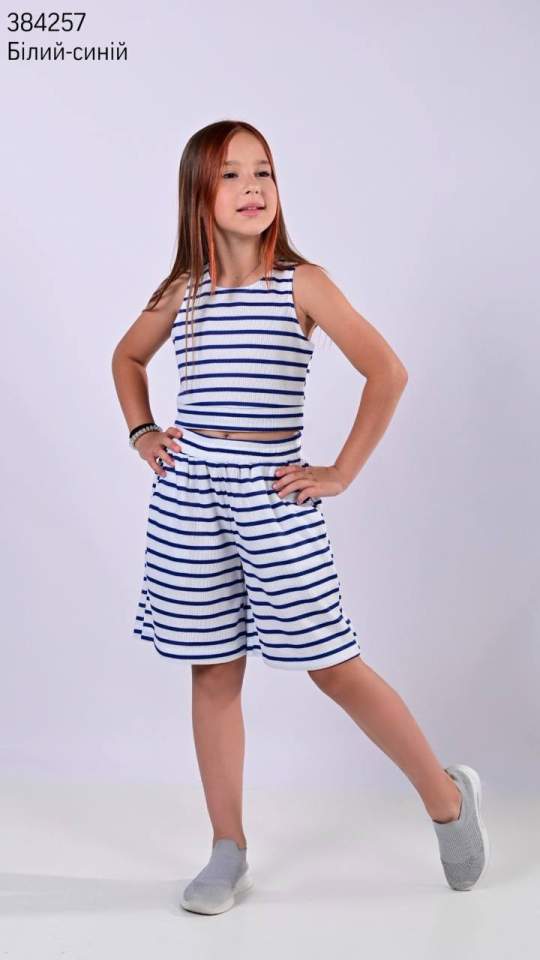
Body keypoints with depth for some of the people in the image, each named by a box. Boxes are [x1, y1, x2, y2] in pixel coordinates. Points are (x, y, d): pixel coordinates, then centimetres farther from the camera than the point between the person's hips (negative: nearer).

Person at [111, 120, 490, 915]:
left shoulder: (302, 283, -3)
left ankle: (448, 797, 23)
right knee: (213, 672, 8)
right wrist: (141, 432, 12)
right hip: (188, 494, 4)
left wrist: (342, 472, -8)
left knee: (334, 665, 1)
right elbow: (128, 356, 26)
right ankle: (229, 853, 22)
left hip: (273, 493, -3)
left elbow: (387, 371, -8)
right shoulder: (182, 291, 8)